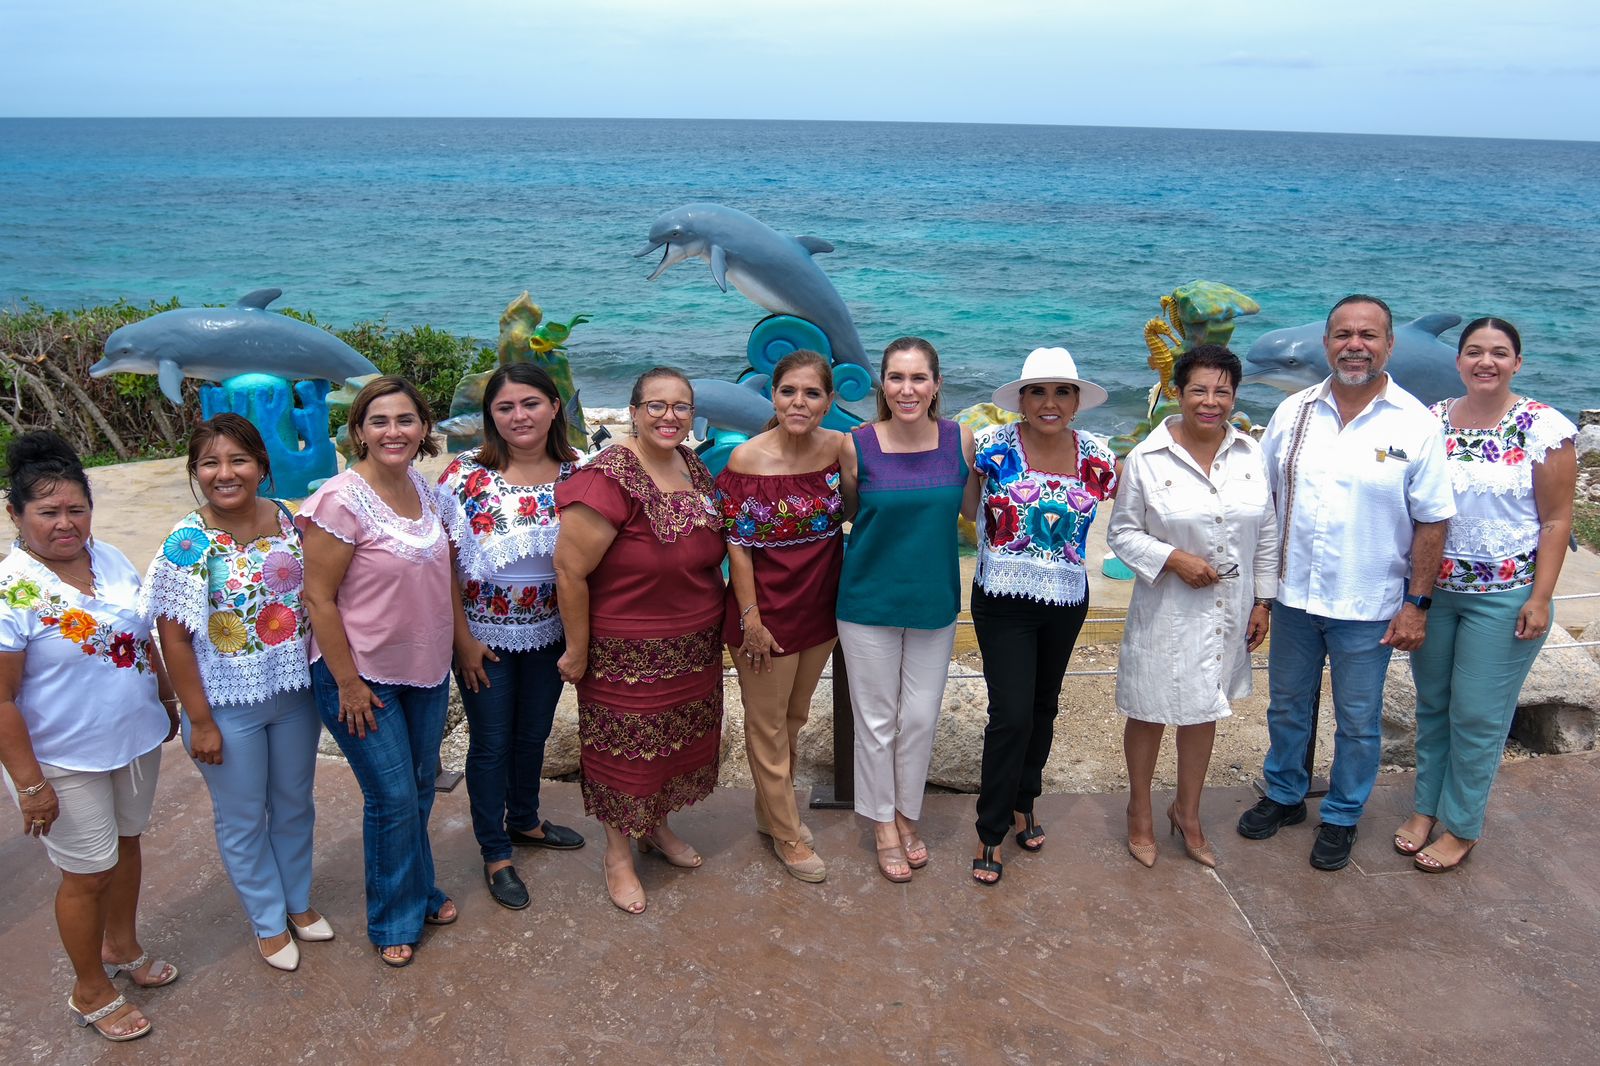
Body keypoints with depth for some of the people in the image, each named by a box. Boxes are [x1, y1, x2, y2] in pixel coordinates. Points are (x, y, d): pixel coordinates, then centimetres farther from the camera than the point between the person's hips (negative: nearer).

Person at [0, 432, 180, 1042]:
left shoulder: (110, 560, -2)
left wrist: (167, 703, 16)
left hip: (137, 741, 6)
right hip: (65, 764, -6)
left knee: (126, 841, 23)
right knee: (88, 874, 9)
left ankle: (122, 946, 47)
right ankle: (91, 993, 31)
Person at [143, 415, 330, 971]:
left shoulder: (289, 521, -5)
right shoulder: (188, 542, -17)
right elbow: (174, 639, -14)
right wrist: (200, 721, -12)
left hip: (295, 694, 4)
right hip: (228, 707, -4)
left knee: (294, 804, 21)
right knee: (243, 819, 14)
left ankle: (298, 902, 43)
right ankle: (269, 922, 35)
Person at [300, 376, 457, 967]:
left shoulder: (425, 490, 1)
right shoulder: (341, 501, -20)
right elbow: (319, 598, -18)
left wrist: (462, 639, 11)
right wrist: (349, 683, -16)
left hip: (426, 671, 7)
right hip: (363, 675, -6)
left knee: (420, 786, 18)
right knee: (394, 797, 2)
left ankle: (419, 891, 40)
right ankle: (395, 918, 24)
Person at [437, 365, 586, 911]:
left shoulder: (576, 471, -5)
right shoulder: (466, 473, -15)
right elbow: (444, 563, -12)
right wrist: (463, 639, -13)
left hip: (550, 634, 4)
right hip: (486, 637, -3)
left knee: (534, 734, 21)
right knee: (491, 744, 10)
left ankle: (524, 821, 45)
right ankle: (495, 853, 27)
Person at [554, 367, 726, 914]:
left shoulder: (695, 469, 2)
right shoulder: (610, 479, -22)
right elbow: (570, 571, -20)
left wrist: (728, 620, 13)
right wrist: (577, 652, -14)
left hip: (695, 649, 7)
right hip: (627, 654, -7)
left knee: (679, 742, 21)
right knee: (625, 752, 10)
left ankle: (658, 827, 45)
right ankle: (619, 853, 32)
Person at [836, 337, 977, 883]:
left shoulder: (959, 439, -7)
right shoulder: (858, 444, -12)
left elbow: (971, 508, 7)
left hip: (934, 600, 2)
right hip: (869, 600, -2)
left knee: (921, 717, 13)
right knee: (877, 719, 11)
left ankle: (907, 813, 37)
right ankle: (883, 823, 32)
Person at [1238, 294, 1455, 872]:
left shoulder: (1415, 424, -8)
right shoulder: (1294, 412, 0)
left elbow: (1431, 521, -5)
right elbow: (1264, 497, 5)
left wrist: (1417, 603, -8)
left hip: (1367, 607, -3)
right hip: (1293, 596, 3)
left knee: (1357, 721, 11)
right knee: (1287, 707, 18)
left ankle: (1342, 817, 31)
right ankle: (1284, 796, 38)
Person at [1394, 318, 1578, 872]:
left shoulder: (1545, 428, -9)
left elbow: (1556, 520, -7)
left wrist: (1540, 598, -11)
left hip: (1503, 598, -4)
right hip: (1432, 590, 4)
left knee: (1478, 716, 4)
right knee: (1432, 704, 15)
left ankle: (1461, 827, 19)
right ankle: (1427, 807, 30)